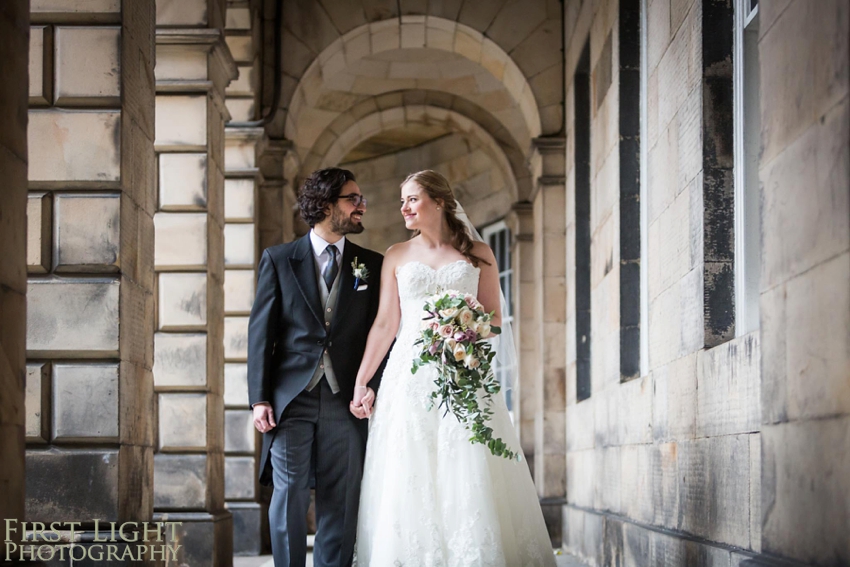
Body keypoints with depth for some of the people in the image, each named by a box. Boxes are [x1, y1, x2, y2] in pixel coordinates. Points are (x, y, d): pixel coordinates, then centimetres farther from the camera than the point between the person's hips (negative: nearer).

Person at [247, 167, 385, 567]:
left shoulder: (371, 264, 10)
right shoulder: (278, 260, 5)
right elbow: (261, 331, 2)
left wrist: (372, 386, -5)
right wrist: (260, 399, -5)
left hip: (346, 401, 1)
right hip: (291, 399, -1)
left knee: (340, 503, 4)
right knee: (288, 499, 0)